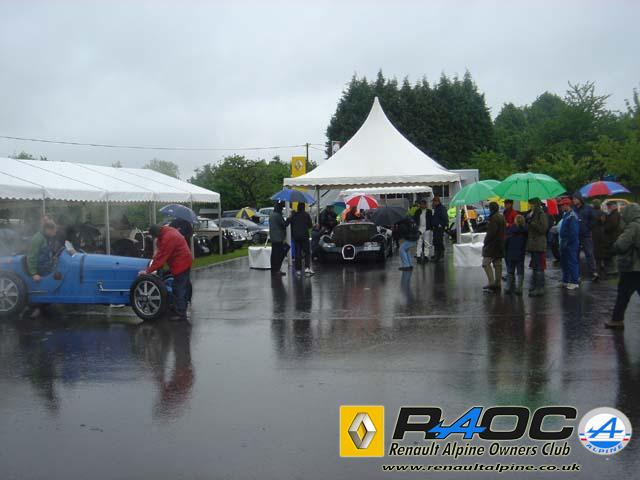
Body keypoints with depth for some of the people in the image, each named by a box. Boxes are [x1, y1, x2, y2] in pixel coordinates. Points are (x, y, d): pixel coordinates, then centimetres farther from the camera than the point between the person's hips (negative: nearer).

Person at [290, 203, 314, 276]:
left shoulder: (293, 215, 4)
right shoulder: (306, 215, -5)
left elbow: (291, 225, 8)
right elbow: (310, 225, -2)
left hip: (296, 236, 3)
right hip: (304, 236, -3)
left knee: (297, 253, 6)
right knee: (307, 252, 1)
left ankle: (298, 270, 6)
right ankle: (307, 268, -14)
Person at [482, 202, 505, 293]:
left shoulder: (493, 218, -16)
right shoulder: (502, 217, 14)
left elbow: (491, 232, -22)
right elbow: (504, 231, 19)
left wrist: (486, 241, -13)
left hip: (493, 244, -10)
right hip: (501, 245, 10)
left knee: (486, 263, -7)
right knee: (498, 264, 10)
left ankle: (491, 283, -13)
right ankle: (498, 284, 12)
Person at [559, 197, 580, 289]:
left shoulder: (572, 216, -17)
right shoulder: (565, 215, 14)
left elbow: (574, 232, -23)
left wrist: (567, 242, -20)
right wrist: (562, 242, 15)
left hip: (570, 244, -10)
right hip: (565, 243, 10)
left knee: (572, 263, -5)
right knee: (564, 263, 16)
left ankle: (574, 282, 0)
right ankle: (565, 281, 25)